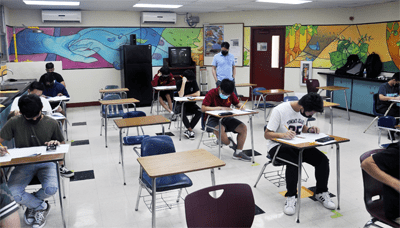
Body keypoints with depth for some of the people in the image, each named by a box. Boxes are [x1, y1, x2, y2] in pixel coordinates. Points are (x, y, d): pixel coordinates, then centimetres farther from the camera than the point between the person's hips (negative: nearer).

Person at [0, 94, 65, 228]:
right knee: (11, 194, -25)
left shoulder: (51, 123, 1)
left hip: (46, 162, 0)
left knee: (51, 189, -30)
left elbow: (62, 144, 12)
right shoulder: (14, 123, -2)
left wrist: (57, 143, -13)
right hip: (23, 164, 1)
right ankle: (42, 206, 4)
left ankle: (32, 204, 9)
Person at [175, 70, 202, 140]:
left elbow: (198, 94, -7)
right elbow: (181, 95, -23)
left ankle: (188, 131, -23)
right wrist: (184, 82, -25)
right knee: (183, 113, -38)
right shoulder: (179, 83, -8)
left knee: (199, 112, -28)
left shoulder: (193, 82, 1)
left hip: (191, 104, 3)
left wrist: (187, 96, -10)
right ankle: (191, 131, -24)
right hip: (181, 104, -3)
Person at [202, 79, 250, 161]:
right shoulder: (211, 93, -13)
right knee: (220, 130, -38)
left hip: (226, 118, 5)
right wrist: (220, 108, -25)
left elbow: (237, 103, 15)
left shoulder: (231, 94, 2)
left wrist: (241, 106, -12)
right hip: (213, 118, -5)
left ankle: (238, 153, -1)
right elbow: (203, 108, -20)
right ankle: (230, 143, -3)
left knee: (243, 128, -14)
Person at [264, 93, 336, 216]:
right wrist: (282, 134, -39)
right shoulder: (280, 110, -21)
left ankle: (321, 193, 10)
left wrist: (309, 130, -5)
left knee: (322, 160, -11)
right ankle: (291, 197, -18)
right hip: (277, 145, -6)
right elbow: (267, 134, -19)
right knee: (294, 161, -36)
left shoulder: (306, 111, -1)